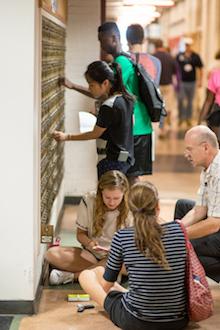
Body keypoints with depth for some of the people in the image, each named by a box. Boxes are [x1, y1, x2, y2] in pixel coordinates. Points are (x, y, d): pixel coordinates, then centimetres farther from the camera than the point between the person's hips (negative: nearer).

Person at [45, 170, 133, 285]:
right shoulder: (88, 201, -10)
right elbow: (80, 233, 0)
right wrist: (90, 243, -23)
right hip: (92, 254, 1)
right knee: (52, 254, -22)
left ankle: (72, 275, -25)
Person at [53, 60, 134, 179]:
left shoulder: (109, 107, -22)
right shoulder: (126, 98, 3)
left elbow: (95, 134, -11)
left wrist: (67, 137, -6)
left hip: (115, 161, -9)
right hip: (128, 157, 9)